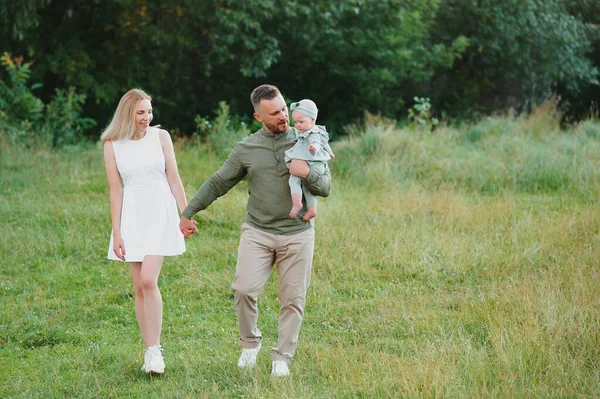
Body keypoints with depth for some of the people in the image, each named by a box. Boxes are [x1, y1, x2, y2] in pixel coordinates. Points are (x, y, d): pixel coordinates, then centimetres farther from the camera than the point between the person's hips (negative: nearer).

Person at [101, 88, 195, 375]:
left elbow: (174, 179, 4)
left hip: (160, 213, -2)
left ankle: (154, 350, -9)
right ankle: (150, 351, 11)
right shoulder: (112, 145, 2)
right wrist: (116, 233, 0)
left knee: (148, 280, -15)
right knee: (139, 287, 3)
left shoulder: (160, 137, 1)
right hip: (132, 215, 2)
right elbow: (115, 190, 2)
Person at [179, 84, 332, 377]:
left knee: (293, 300, 2)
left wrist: (308, 173, -20)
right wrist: (188, 212, 11)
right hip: (257, 232, 0)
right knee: (244, 289, -15)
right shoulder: (246, 149, 4)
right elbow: (217, 183, 12)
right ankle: (250, 342, 9)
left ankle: (282, 358, 14)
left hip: (297, 235, 0)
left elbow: (326, 187, 1)